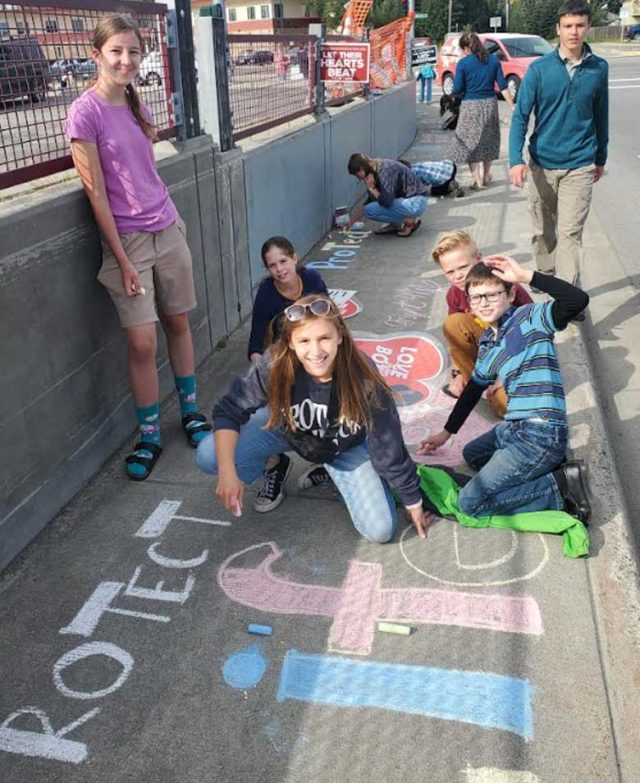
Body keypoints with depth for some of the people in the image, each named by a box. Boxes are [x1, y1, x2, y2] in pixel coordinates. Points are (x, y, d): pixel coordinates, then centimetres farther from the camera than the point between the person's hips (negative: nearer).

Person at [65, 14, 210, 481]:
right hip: (126, 240, -6)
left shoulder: (137, 106, 8)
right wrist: (122, 260, -14)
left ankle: (191, 412, 29)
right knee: (142, 343, -6)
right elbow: (96, 193, -13)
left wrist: (169, 221, 6)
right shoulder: (86, 113, -11)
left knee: (179, 324, 12)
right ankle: (150, 437, 11)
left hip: (168, 229, 6)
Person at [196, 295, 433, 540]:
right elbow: (229, 411, -21)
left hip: (346, 446, -1)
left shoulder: (363, 379, -35)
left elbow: (389, 448, -23)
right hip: (285, 429, 1)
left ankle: (333, 471, 15)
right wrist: (227, 472, -35)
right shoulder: (274, 365, -34)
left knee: (380, 531, -11)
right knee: (208, 457, -20)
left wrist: (413, 503, -10)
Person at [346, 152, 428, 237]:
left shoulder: (385, 170, -21)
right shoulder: (374, 172, 7)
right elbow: (370, 202, 19)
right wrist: (351, 222, 20)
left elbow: (386, 202, -30)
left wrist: (372, 189, -13)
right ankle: (395, 225, 12)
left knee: (370, 210, -19)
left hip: (415, 203, -10)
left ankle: (409, 222, -8)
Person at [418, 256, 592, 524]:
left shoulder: (529, 318, -9)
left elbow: (578, 300, -28)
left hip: (541, 434, -9)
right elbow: (474, 388, 25)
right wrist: (446, 433, 32)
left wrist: (526, 276, -27)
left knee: (470, 502, -10)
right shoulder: (486, 343, 13)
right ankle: (546, 471, 12)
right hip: (514, 429, 9)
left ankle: (562, 487, -3)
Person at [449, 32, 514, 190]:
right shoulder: (493, 60, 4)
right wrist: (513, 107, 3)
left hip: (471, 106, -4)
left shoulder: (463, 63, -8)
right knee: (488, 141, 20)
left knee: (471, 143, 6)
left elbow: (457, 90, -10)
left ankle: (478, 181, 2)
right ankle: (486, 176, 32)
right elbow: (503, 85, 1)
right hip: (490, 104, 5)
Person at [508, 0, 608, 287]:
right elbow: (520, 116, -8)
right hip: (542, 163, 1)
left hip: (579, 166, 0)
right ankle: (545, 274, 36)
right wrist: (516, 160, -20)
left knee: (570, 233, -8)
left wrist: (601, 158, 18)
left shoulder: (599, 68, 1)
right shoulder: (539, 68, -5)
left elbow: (601, 116, 11)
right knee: (543, 228, 15)